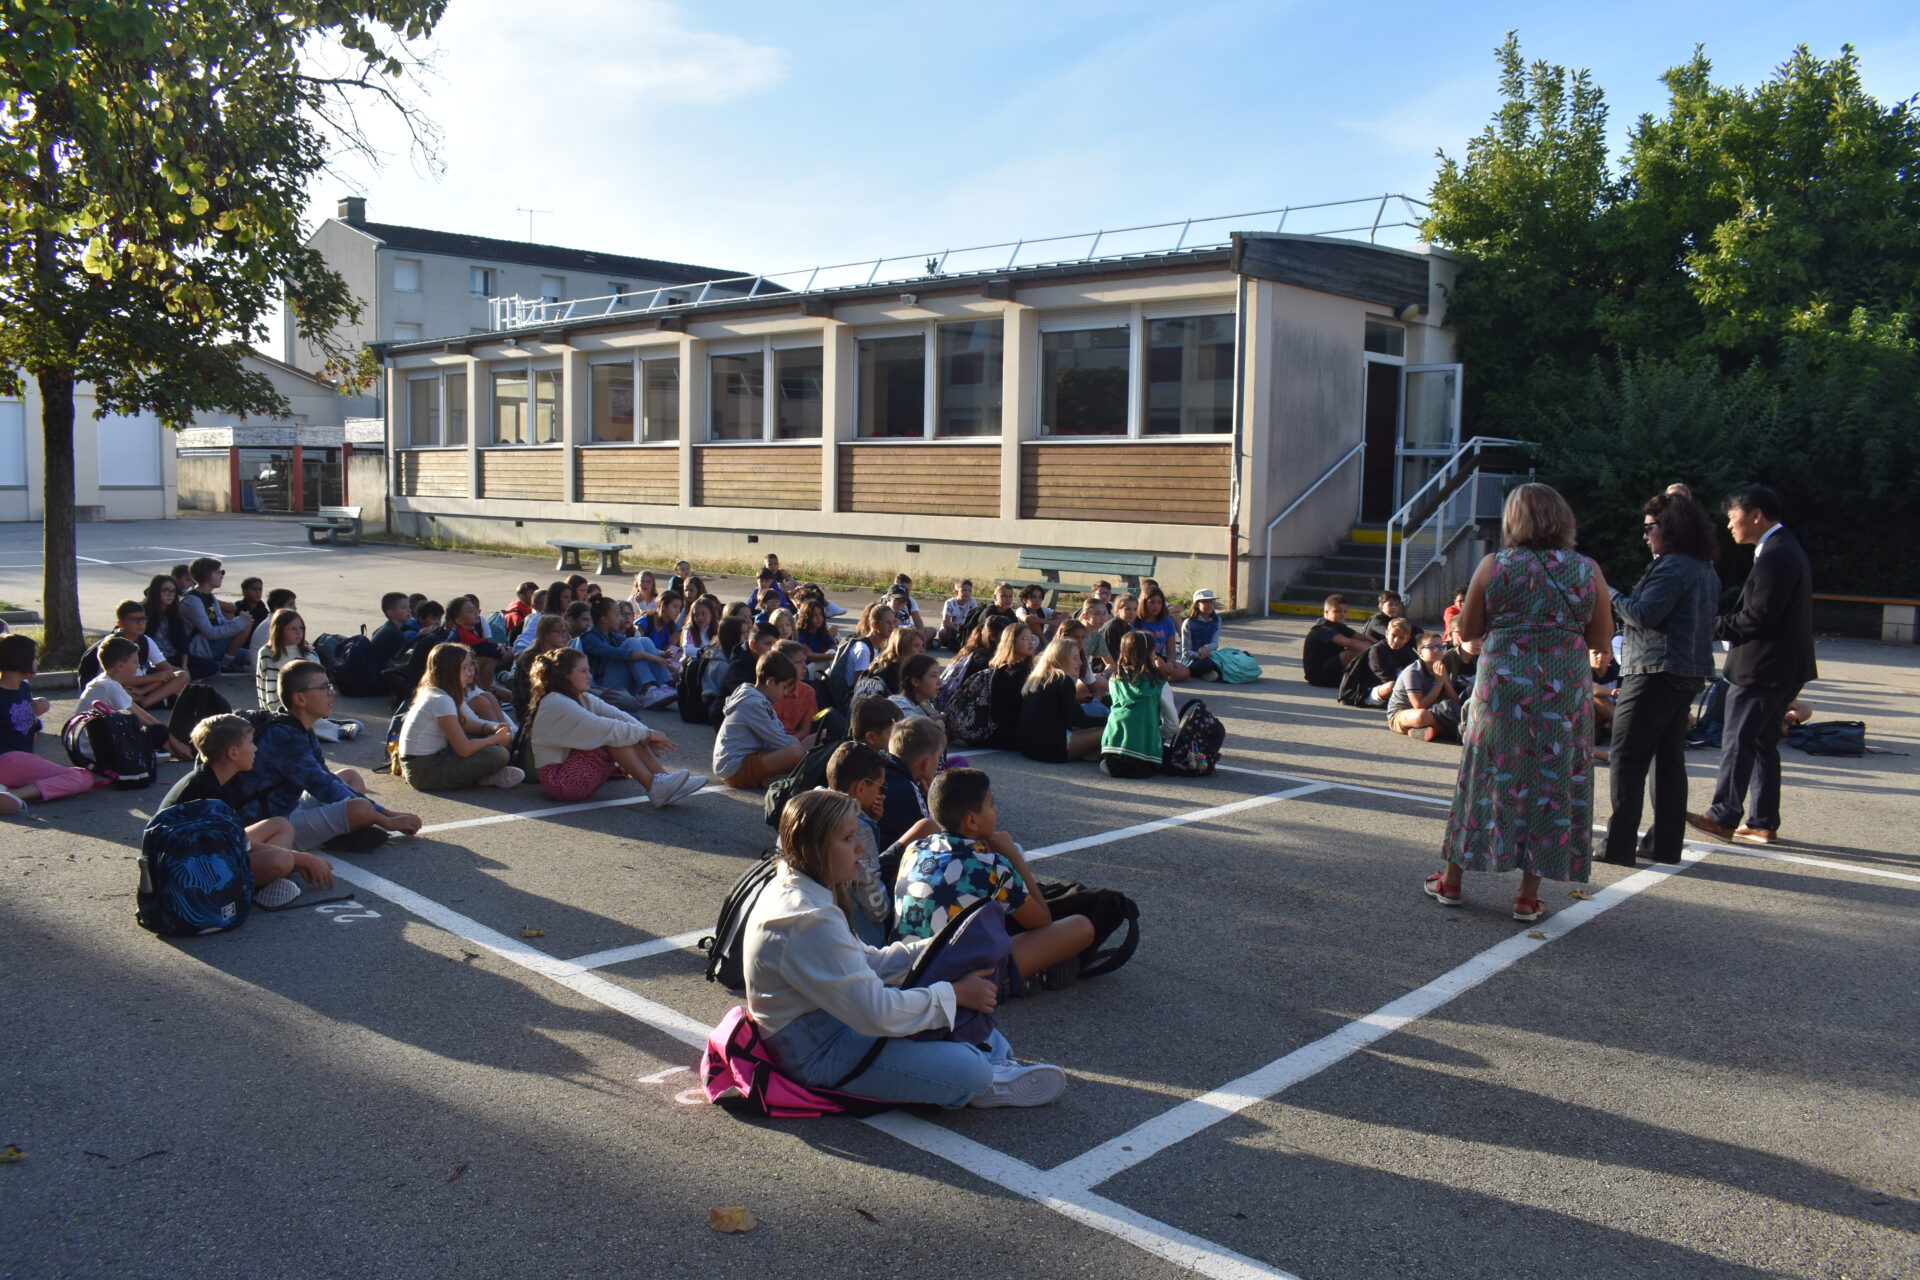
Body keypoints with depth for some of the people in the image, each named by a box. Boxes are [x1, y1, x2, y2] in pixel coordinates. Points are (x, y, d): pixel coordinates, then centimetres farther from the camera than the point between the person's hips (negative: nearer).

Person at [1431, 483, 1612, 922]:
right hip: (1565, 692, 0)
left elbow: (1468, 630, 2)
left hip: (1501, 686, 0)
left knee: (1486, 776, 11)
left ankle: (1451, 882, 22)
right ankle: (1528, 897, 14)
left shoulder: (1493, 567, -4)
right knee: (1551, 785, 9)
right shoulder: (1588, 571, -1)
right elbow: (1601, 639, 4)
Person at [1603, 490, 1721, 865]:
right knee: (1669, 759, 13)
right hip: (1691, 673, 10)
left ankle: (1619, 846, -6)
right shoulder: (1705, 569, 16)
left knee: (1625, 759, -6)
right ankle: (1665, 843, 17)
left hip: (1656, 672, -10)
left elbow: (1644, 614, -20)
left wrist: (1612, 596, -4)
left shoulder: (1672, 566, -15)